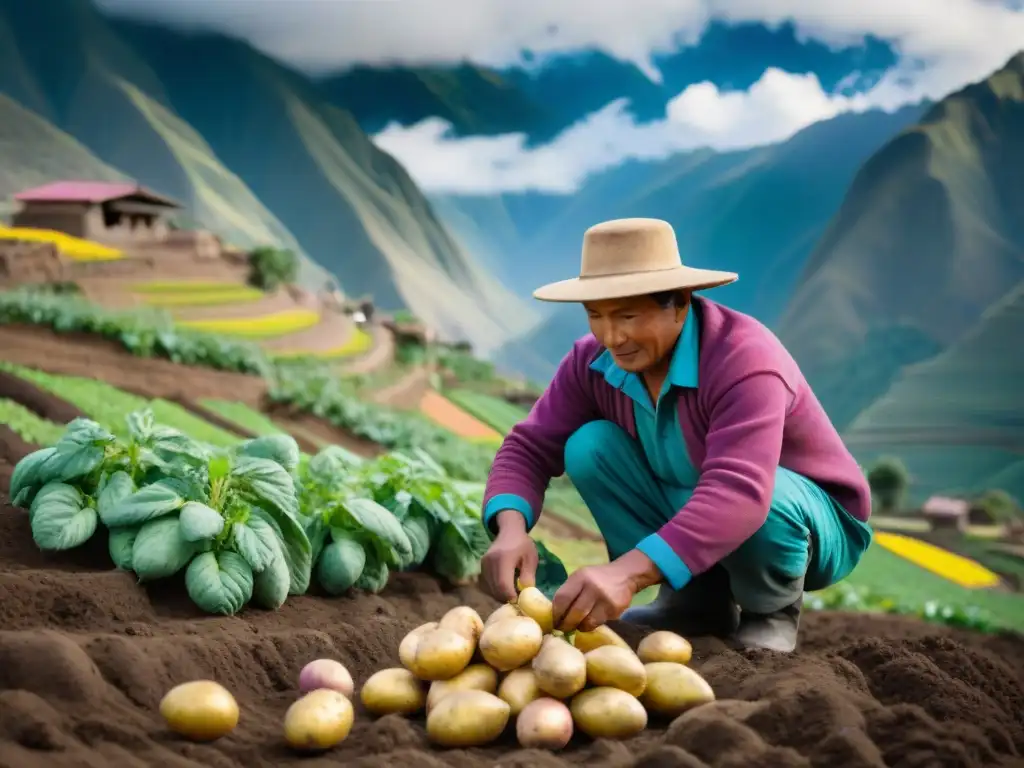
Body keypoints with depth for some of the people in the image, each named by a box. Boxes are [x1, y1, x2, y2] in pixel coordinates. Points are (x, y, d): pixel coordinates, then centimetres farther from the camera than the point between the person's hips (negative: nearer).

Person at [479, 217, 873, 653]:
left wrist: (628, 572, -60)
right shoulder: (594, 361, -14)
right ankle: (698, 599, -1)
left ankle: (772, 612, -5)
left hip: (814, 525, -5)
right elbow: (530, 448, -13)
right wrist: (511, 529, -36)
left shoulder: (744, 359, -34)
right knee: (589, 446, -16)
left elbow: (740, 493, -48)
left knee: (769, 503, -40)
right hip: (696, 526, 6)